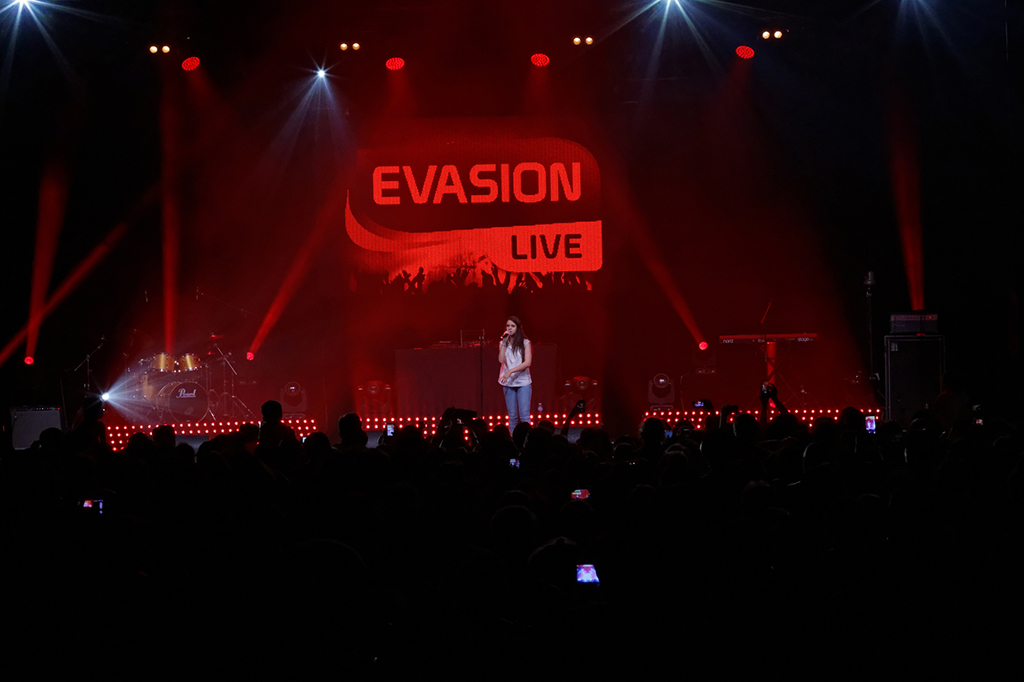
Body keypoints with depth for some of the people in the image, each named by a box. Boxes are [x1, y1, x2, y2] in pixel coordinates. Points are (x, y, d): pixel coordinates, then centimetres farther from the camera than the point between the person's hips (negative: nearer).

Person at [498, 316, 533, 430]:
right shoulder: (503, 344, 9)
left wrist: (510, 371, -20)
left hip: (523, 382, -3)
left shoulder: (525, 343, 0)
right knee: (512, 416, 5)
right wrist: (504, 343, -9)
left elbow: (528, 362, -11)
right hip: (508, 383, 3)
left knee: (524, 415, -10)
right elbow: (501, 360, -7)